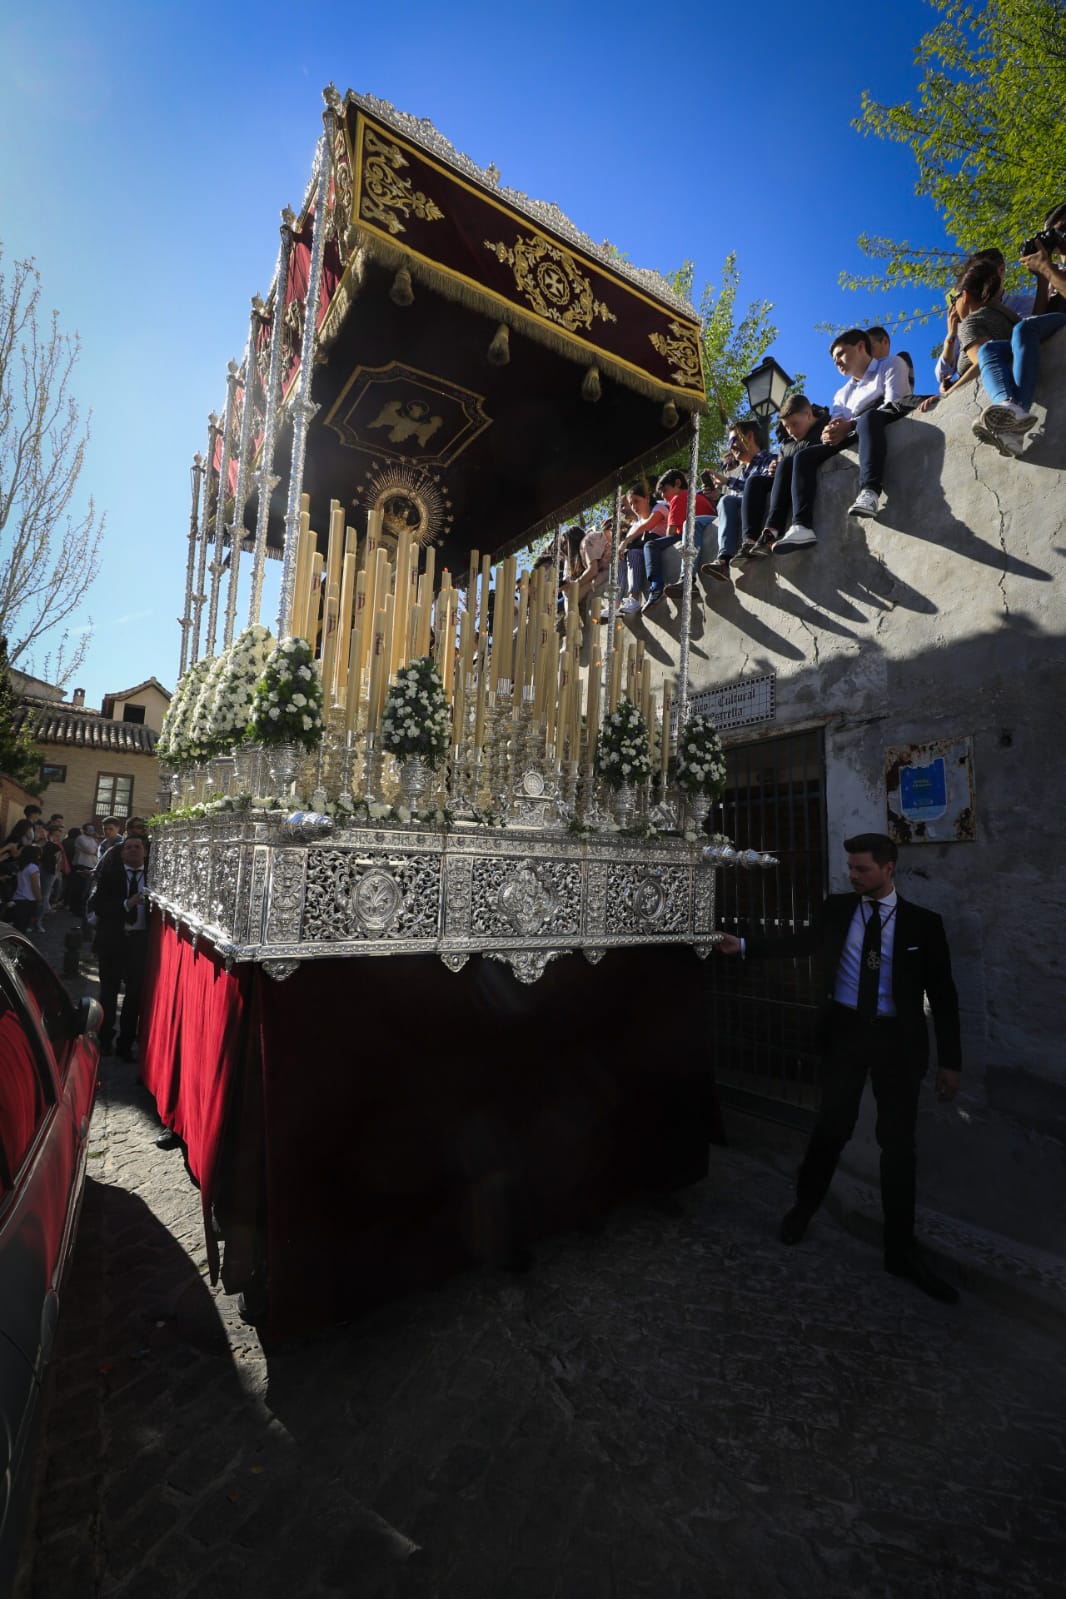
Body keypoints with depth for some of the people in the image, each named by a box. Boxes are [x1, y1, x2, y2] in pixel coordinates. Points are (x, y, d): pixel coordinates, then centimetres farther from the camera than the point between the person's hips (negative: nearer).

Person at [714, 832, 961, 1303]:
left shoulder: (922, 922, -4)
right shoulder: (837, 908, -1)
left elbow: (942, 994, -1)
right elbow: (800, 942, 3)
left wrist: (949, 1060, -2)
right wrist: (744, 945, -8)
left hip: (896, 1039, 0)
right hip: (845, 1031, 0)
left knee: (898, 1143, 9)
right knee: (832, 1127, 8)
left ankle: (901, 1251, 27)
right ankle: (804, 1206, 34)